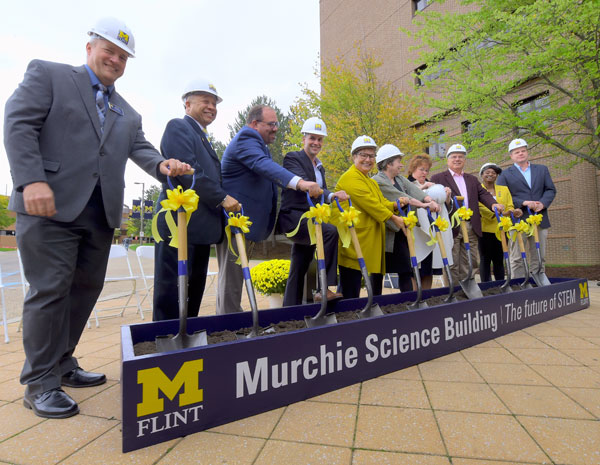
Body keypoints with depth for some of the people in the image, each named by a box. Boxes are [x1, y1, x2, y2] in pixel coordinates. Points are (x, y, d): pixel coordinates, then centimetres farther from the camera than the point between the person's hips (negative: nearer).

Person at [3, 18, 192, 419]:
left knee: (86, 288, 11)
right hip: (51, 205, -6)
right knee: (50, 290, -5)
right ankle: (40, 383, 9)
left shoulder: (127, 112, 22)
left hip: (101, 214, 6)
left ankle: (62, 364, 27)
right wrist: (32, 180, -19)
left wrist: (162, 165, -15)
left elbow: (139, 147, 9)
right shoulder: (48, 74, 7)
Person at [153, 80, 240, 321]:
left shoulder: (203, 138, 25)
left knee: (194, 290, 11)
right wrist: (222, 198, -14)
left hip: (200, 227, 9)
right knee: (172, 291, -4)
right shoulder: (178, 126, -1)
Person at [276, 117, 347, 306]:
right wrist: (330, 195, -36)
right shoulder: (292, 158, -4)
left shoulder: (320, 167, 21)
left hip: (310, 219, 8)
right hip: (293, 217, -8)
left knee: (299, 269, 10)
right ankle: (326, 288, -27)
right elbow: (303, 183, -23)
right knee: (330, 231, -30)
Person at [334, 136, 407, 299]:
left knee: (376, 283, 12)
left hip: (369, 241, 10)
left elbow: (381, 202, 14)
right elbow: (368, 202, -16)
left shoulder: (371, 182, 25)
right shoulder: (350, 178, -8)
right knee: (351, 291, -5)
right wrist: (393, 218, -13)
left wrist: (395, 204, -7)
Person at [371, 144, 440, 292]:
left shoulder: (400, 179, 15)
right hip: (386, 234, -8)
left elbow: (414, 190, -2)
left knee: (405, 270, 7)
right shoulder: (378, 181, -11)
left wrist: (430, 200, -19)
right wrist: (424, 205, -19)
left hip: (401, 232, 8)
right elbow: (401, 197, -18)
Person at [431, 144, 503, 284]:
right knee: (452, 265, 0)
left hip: (470, 228, 5)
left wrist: (493, 204, -12)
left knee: (470, 264, 9)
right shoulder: (437, 178, 6)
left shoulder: (472, 179, 22)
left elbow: (483, 194, 8)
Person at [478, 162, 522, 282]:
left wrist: (514, 211, -15)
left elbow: (509, 207, 8)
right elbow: (480, 207, -12)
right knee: (485, 259, -1)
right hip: (485, 229, -4)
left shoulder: (504, 189, 17)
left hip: (501, 229, 4)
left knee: (499, 260, 8)